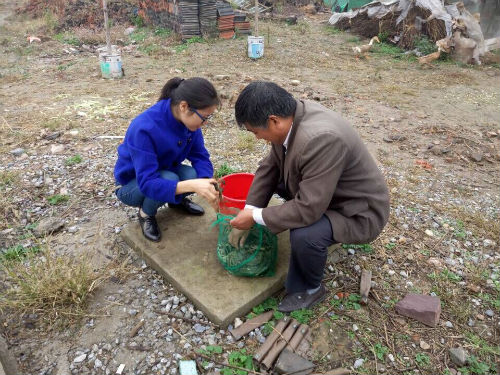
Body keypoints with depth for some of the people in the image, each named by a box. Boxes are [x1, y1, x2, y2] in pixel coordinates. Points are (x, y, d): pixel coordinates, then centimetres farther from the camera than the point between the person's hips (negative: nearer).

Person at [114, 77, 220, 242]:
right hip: (133, 184, -5)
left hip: (165, 171, 5)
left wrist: (207, 185, -32)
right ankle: (146, 214, -3)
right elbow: (147, 183, -39)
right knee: (169, 180, -34)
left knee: (195, 175, -24)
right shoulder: (144, 128, -37)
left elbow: (200, 156, -13)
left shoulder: (189, 120, -18)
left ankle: (177, 200, 10)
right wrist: (191, 186, -52)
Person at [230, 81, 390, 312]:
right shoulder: (290, 116, -11)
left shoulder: (321, 139, -37)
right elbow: (270, 167, -2)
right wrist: (247, 215, -5)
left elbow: (309, 208, -34)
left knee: (304, 235, -32)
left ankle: (309, 289, 0)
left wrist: (256, 217, -22)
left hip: (358, 210, -8)